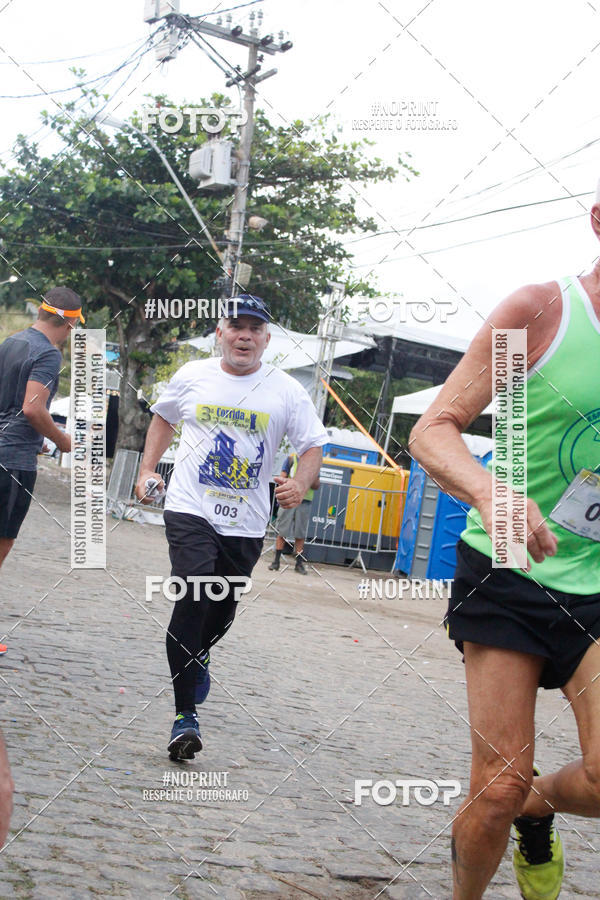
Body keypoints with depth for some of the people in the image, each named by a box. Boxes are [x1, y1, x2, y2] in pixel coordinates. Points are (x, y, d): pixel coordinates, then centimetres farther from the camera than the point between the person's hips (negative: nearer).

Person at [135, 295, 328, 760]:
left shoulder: (286, 390, 0)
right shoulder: (192, 376, 5)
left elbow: (313, 445, 1)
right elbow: (164, 417, 23)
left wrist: (301, 483, -19)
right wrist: (148, 470, 15)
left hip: (246, 523, 1)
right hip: (190, 510, -1)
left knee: (224, 608, 11)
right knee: (194, 597, -18)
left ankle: (198, 655, 49)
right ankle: (185, 714, -14)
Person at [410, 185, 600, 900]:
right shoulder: (540, 310, -8)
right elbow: (432, 431, -11)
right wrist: (489, 491, -32)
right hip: (508, 577, -3)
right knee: (497, 792, -4)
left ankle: (537, 808, 20)